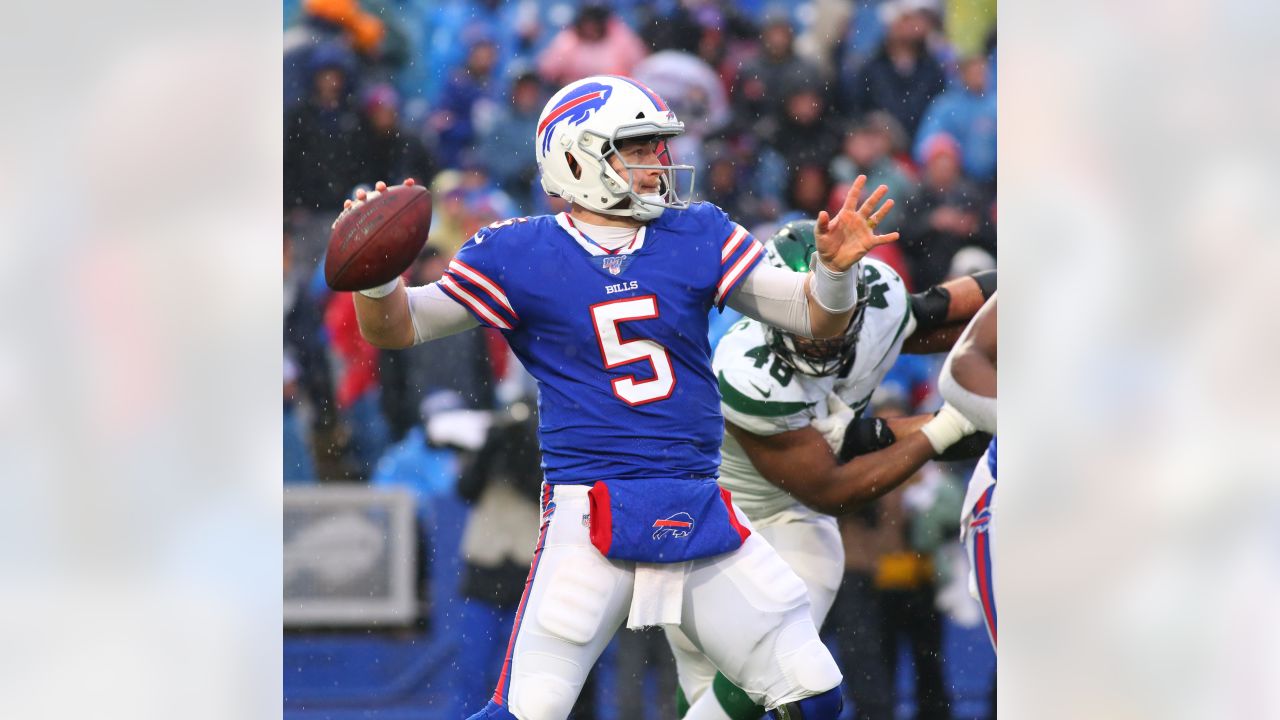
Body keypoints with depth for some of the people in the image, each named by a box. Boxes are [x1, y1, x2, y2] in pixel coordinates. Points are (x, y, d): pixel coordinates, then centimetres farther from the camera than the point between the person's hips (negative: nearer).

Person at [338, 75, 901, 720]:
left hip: (698, 514, 4)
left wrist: (835, 268, -15)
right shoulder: (521, 255, -1)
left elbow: (814, 318, 7)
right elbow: (398, 328, 4)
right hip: (590, 514, -4)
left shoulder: (696, 237, 7)